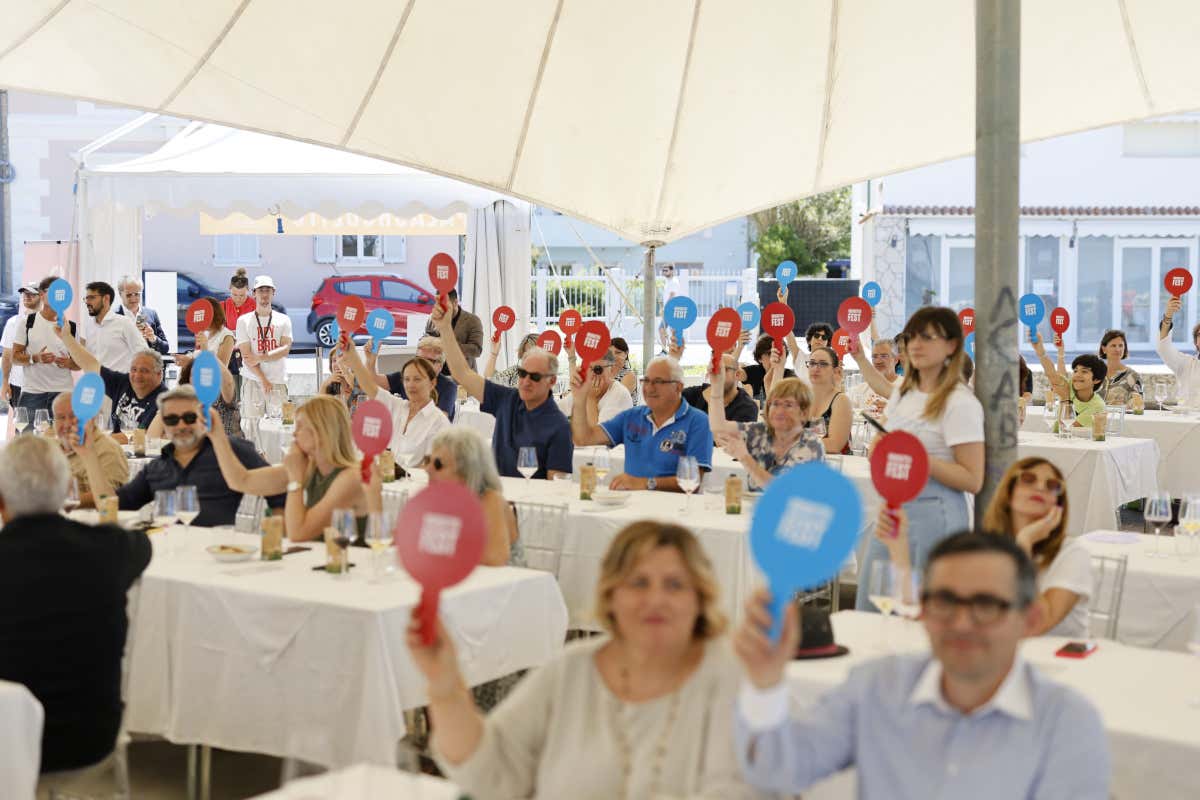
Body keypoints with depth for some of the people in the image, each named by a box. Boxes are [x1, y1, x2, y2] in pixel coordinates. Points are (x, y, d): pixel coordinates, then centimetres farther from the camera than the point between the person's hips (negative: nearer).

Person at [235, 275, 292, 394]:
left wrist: (259, 358, -14)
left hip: (279, 382, 1)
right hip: (253, 381, -1)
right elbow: (246, 356, -3)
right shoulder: (244, 321, 5)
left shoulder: (283, 320, 11)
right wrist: (263, 380, -13)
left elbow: (285, 349, -2)